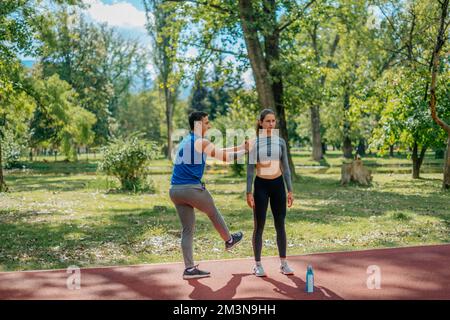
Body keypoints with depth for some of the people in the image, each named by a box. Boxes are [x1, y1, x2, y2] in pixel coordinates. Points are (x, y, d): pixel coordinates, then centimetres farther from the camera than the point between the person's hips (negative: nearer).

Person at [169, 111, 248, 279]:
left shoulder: (186, 141, 20)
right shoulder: (201, 142, -7)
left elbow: (218, 151, 25)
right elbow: (224, 157, -3)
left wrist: (239, 147, 25)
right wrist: (244, 150, 11)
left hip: (175, 190, 8)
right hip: (192, 188, -7)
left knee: (187, 229, 10)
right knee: (213, 214, 19)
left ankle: (189, 268, 10)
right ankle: (229, 240, 41)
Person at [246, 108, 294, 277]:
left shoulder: (280, 142, 4)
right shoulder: (254, 143, -3)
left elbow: (285, 167, 6)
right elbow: (250, 169, -3)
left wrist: (290, 190, 2)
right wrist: (248, 192, -8)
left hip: (278, 185, 2)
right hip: (261, 185, -2)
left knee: (280, 225, 6)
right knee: (259, 226, 2)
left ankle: (283, 263, 15)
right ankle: (258, 264, 11)